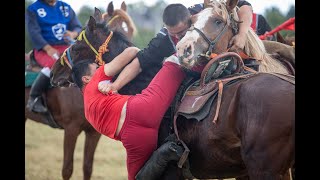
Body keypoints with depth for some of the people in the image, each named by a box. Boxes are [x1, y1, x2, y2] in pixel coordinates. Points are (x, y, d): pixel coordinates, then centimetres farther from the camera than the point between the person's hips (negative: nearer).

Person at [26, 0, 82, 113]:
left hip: (66, 47, 5)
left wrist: (74, 34, -14)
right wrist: (48, 48, -21)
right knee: (54, 64, -36)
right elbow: (34, 33, -7)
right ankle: (34, 99, -26)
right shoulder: (33, 10, 5)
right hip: (43, 49, -4)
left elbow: (78, 27, 12)